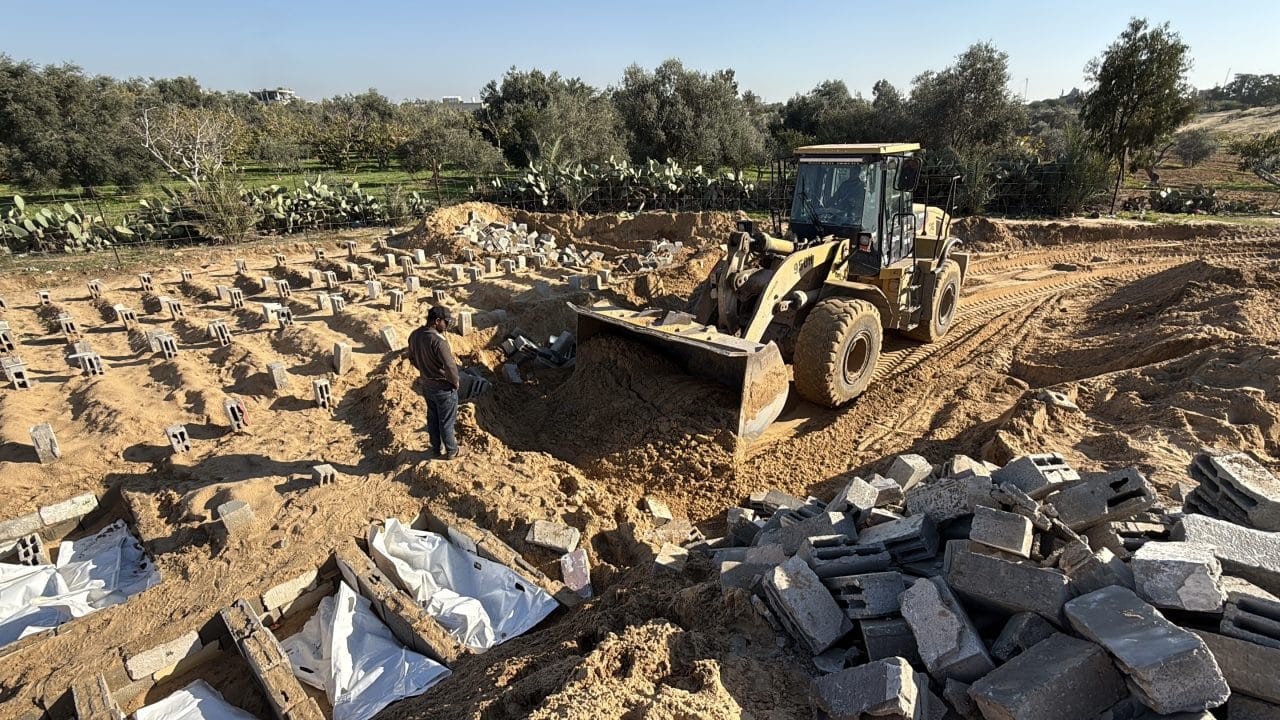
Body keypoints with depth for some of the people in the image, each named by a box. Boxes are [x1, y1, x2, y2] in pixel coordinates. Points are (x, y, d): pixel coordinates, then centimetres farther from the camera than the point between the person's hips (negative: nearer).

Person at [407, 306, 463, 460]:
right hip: (444, 388, -7)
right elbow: (450, 366, -31)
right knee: (446, 421, 10)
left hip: (427, 385, 7)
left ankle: (437, 449, 38)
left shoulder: (414, 335, -4)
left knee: (432, 418, 22)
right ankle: (451, 451, 27)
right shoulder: (438, 340, -30)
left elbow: (412, 359, 11)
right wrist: (455, 382, -14)